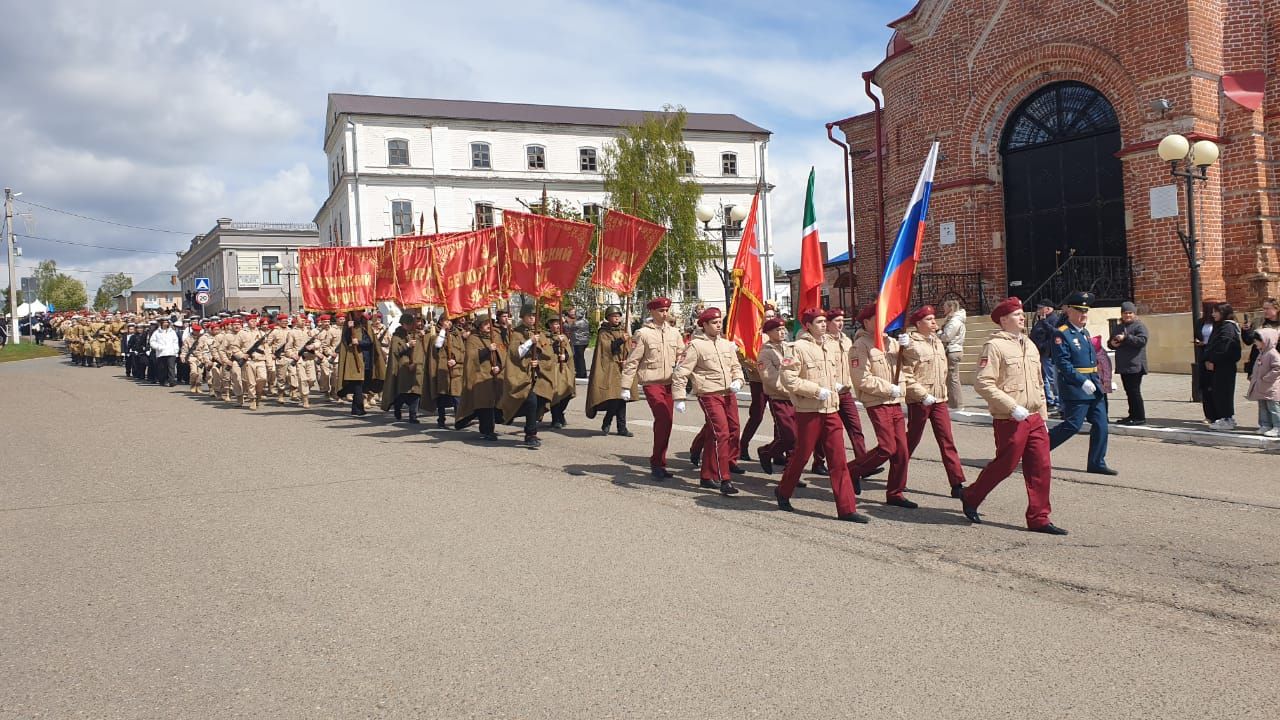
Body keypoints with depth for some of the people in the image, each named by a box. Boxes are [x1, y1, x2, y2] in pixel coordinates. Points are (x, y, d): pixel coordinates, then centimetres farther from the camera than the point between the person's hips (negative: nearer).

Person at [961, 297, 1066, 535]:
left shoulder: (1030, 345, 15)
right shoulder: (994, 346, -12)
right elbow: (983, 384, -20)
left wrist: (1042, 417, 19)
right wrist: (1013, 408, -21)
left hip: (1034, 419, 7)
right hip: (1009, 421, -7)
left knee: (1041, 468, 4)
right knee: (1005, 465, 2)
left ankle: (1039, 518, 12)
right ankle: (970, 497, 24)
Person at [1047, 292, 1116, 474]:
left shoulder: (1084, 332, 16)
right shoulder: (1062, 334, -12)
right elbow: (1063, 363, -19)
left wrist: (1098, 380, 15)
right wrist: (1083, 382, -23)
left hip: (1093, 388, 9)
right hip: (1075, 389, -9)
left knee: (1101, 424, 6)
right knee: (1073, 425, -6)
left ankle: (1097, 464, 13)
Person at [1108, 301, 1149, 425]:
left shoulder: (1139, 326, -4)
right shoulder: (1119, 327, 19)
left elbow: (1142, 340, -20)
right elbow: (1110, 342, 27)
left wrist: (1125, 338, -22)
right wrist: (1112, 343, 3)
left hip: (1135, 366, -8)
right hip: (1123, 366, 8)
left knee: (1134, 391, -8)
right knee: (1129, 391, 12)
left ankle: (1140, 417, -4)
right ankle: (1132, 415, 19)